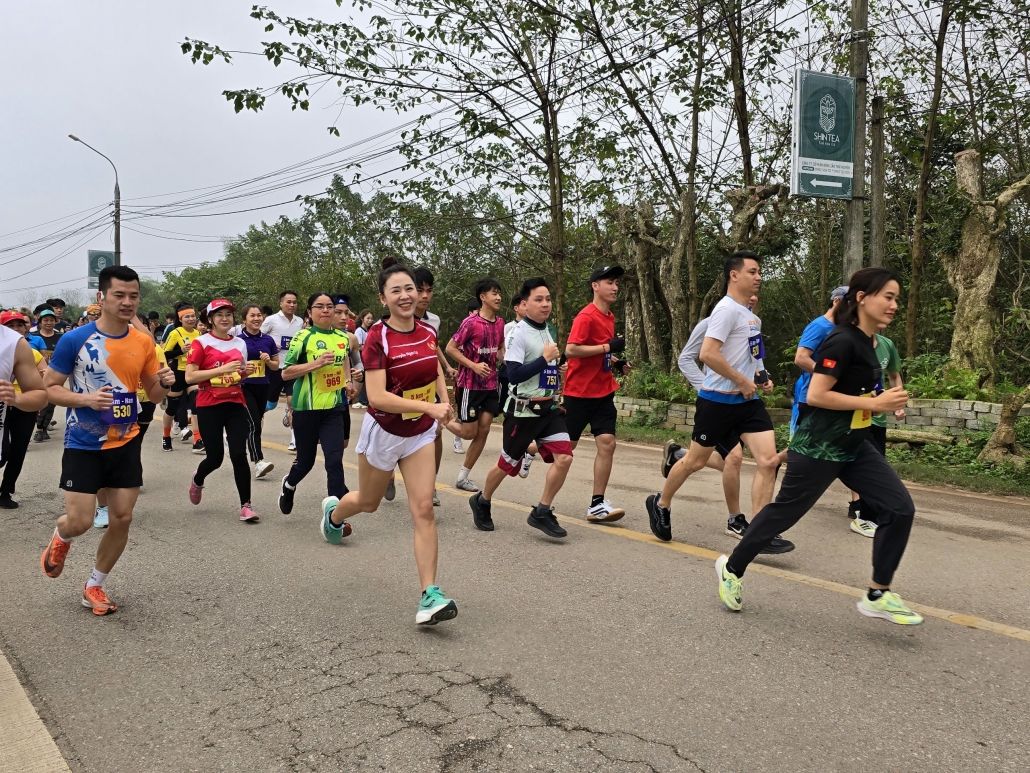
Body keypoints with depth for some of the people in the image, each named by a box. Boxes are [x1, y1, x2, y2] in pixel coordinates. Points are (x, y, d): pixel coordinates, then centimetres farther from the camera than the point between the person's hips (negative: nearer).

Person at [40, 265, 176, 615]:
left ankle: (93, 586, 25)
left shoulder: (144, 342, 0)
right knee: (80, 522, -6)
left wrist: (166, 383, -14)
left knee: (122, 519, 4)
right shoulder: (74, 340, -12)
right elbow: (49, 387, -6)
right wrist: (87, 398, -24)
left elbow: (153, 393, 9)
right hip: (83, 445, -3)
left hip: (126, 443, 4)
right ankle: (60, 538, 34)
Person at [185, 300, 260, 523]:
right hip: (209, 406, -3)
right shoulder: (201, 342, -6)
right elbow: (189, 377, -14)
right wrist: (222, 369, -22)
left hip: (236, 404, 3)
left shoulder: (240, 343, 10)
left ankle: (246, 505, 0)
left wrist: (247, 371, -1)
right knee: (215, 457, 2)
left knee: (239, 454, -8)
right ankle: (197, 480, 38)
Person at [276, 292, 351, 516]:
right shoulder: (303, 337, -8)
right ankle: (289, 485, 45)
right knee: (306, 460, 11)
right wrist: (316, 363, -22)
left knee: (335, 460, -8)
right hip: (306, 408, -3)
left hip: (333, 408, 3)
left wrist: (348, 382, 7)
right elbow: (285, 373, -12)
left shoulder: (343, 338, 6)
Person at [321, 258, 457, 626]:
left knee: (423, 508, -8)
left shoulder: (428, 331, -5)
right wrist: (430, 407, -33)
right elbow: (376, 396, -29)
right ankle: (334, 511, 57)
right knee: (368, 502, 20)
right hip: (383, 431, -3)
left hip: (420, 433, 3)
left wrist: (445, 403, 3)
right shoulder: (377, 338, -21)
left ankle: (430, 595, -6)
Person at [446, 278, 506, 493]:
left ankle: (462, 477, 14)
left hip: (490, 384, 6)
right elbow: (450, 348, -13)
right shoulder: (471, 322, -15)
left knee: (483, 431, 4)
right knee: (469, 432, -2)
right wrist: (474, 366, -20)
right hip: (470, 385, -6)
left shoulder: (499, 323, 5)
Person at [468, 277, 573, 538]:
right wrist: (545, 359, -23)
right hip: (523, 411, -6)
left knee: (564, 458, -9)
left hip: (549, 408, 7)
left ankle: (542, 513, 5)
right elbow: (513, 374, -24)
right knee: (508, 464, 9)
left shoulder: (547, 331, 10)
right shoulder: (519, 333, -16)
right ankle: (481, 502, 35)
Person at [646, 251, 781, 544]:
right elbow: (708, 354, -25)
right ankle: (660, 504, 31)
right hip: (718, 400, -8)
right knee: (695, 461, 7)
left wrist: (760, 378, 11)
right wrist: (743, 381, -19)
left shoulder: (751, 315, 14)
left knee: (769, 461, -5)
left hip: (748, 400, 8)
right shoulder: (726, 309, -15)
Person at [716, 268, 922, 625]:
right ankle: (732, 568, 26)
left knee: (900, 508, -2)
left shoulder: (866, 342, 9)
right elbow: (815, 395, -24)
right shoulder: (842, 340, -19)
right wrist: (874, 403, -21)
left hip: (855, 447, 9)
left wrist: (885, 403, 6)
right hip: (819, 448, -9)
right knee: (784, 512, 5)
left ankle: (877, 595, 7)